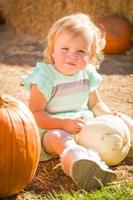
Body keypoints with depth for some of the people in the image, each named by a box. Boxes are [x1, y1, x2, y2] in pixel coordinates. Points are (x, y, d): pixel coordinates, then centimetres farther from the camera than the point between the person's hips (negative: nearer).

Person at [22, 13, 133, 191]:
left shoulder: (87, 74, 5)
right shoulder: (45, 77, -13)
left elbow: (96, 104, 17)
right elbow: (35, 114, -16)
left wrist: (110, 116, -4)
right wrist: (64, 123, -27)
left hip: (86, 127, 7)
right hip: (53, 130, -7)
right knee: (59, 139, -41)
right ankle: (78, 163, -71)